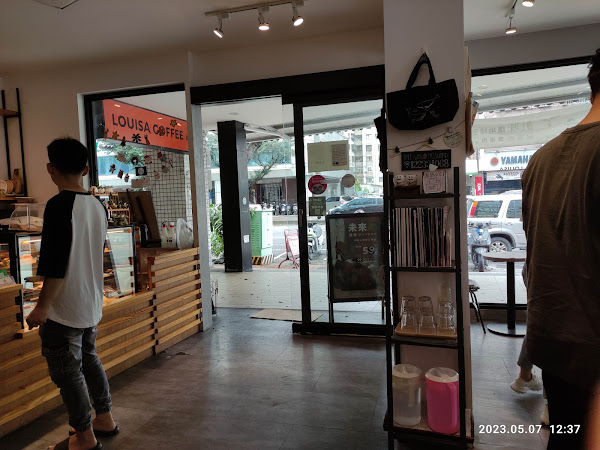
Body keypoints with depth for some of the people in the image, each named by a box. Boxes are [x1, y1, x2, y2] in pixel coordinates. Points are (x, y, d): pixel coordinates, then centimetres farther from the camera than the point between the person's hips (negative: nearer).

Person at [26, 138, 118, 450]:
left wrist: (42, 306, -14)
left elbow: (55, 263, -22)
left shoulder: (59, 205, -19)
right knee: (88, 358, 21)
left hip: (64, 307, -8)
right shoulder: (98, 206, 5)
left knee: (66, 370, 6)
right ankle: (105, 419, 33)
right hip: (92, 303, 8)